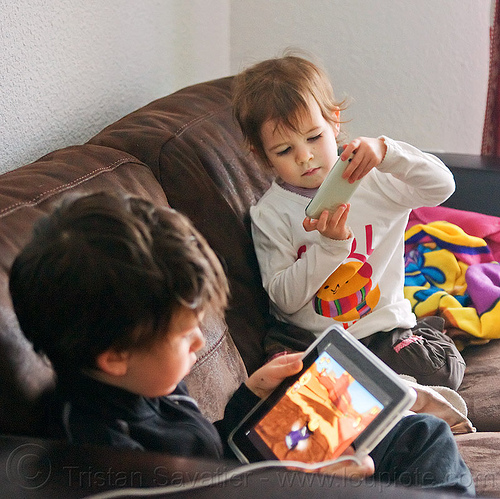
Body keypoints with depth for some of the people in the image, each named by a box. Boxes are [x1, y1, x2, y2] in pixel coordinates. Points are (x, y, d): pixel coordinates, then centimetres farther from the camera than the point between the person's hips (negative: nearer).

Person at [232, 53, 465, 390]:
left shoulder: (372, 181, -1)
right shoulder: (269, 215, -5)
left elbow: (442, 186, -11)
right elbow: (285, 299, -10)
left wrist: (385, 151, -25)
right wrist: (329, 244, -23)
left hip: (382, 327, 1)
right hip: (306, 337, -1)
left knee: (443, 372, -20)